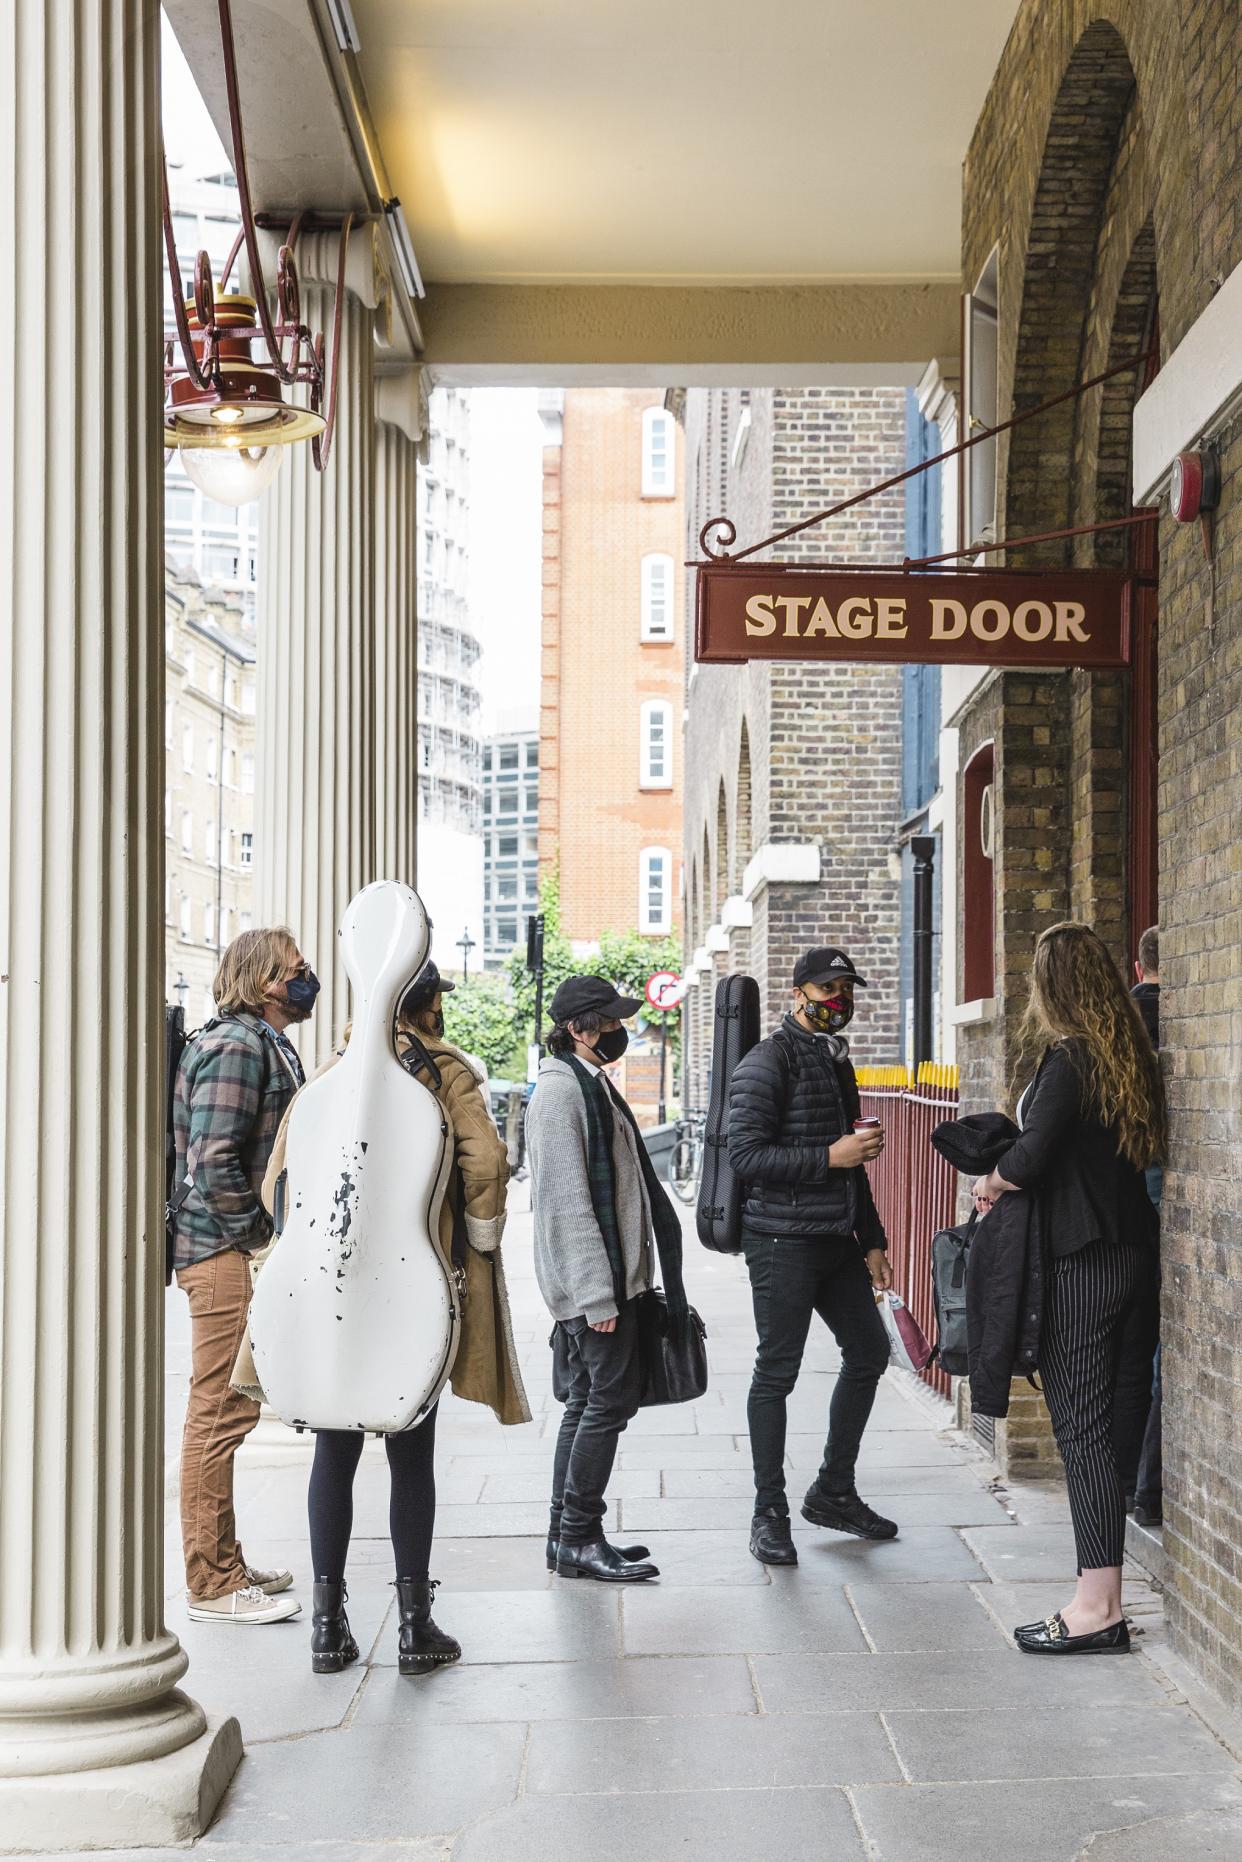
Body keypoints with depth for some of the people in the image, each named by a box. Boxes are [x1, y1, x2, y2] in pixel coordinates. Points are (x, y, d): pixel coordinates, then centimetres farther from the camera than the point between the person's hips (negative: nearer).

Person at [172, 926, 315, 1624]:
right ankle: (214, 1585, 0)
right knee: (221, 1411, -5)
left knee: (231, 1408, 16)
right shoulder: (236, 1046, -14)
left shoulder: (266, 1045, 18)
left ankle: (225, 1564, 26)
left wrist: (272, 1231, 15)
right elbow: (213, 1162, -22)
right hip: (224, 1250, -10)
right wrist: (261, 1228, -14)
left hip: (244, 1249, 11)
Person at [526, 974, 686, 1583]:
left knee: (588, 1401, 13)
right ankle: (579, 1538, 1)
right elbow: (568, 1201, -20)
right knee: (611, 1397, -6)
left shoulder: (591, 1083, 17)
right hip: (591, 1280, -10)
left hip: (609, 1274, 10)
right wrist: (597, 1294, -22)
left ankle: (567, 1534, 19)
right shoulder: (560, 1089, -15)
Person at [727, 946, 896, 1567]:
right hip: (783, 1242, -9)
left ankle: (833, 1492, 25)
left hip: (836, 1240, 9)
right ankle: (769, 1513, 7)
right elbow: (746, 1154, -19)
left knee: (868, 1351, 12)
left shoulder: (837, 1062, 17)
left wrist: (871, 1241, 20)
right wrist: (829, 1157, -21)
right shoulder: (768, 1062, -10)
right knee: (777, 1372, -2)